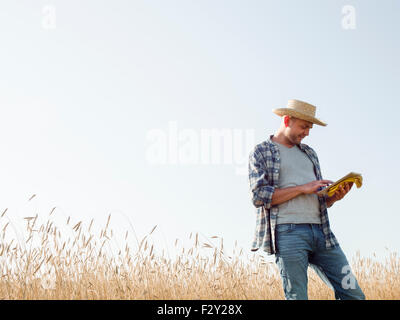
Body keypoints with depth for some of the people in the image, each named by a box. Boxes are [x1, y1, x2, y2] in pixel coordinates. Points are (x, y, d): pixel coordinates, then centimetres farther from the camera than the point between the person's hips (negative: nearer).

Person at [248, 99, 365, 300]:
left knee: (353, 294, -2)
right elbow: (259, 196, -7)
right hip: (288, 231, -6)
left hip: (320, 230, 6)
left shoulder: (309, 153, 25)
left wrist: (335, 197, 3)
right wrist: (302, 188, -9)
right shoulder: (261, 153, 7)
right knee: (297, 297, -8)